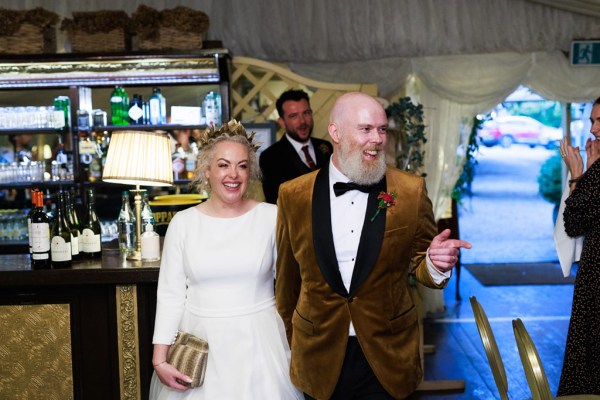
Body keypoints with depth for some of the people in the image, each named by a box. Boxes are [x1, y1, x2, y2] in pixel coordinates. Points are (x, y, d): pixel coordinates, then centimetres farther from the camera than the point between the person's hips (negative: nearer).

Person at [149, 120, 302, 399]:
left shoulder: (272, 217, -2)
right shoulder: (183, 223, -1)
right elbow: (171, 294, 0)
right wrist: (160, 359, -5)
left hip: (259, 343, 0)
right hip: (199, 343, 1)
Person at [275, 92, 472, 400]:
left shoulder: (411, 190, -6)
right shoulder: (293, 195, -4)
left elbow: (418, 263, 2)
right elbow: (287, 278, 5)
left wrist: (435, 264, -20)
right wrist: (288, 341, 13)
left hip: (386, 359, 0)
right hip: (318, 359, 1)